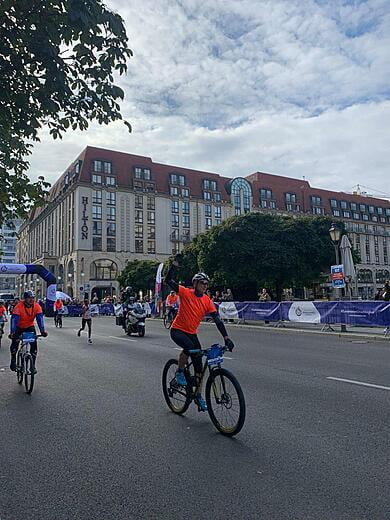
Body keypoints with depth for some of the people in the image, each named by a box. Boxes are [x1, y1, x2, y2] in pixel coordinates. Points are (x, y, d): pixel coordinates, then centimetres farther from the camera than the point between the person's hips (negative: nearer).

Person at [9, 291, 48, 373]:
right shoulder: (19, 306, -28)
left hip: (30, 327, 1)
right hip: (19, 327, -1)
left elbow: (40, 318, -28)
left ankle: (33, 365, 0)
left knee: (34, 344, -11)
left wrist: (42, 331, -41)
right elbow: (14, 319, -35)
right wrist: (12, 332, -46)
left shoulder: (37, 306, -22)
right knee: (15, 343, -12)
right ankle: (13, 361, 15)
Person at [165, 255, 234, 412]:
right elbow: (168, 280, -22)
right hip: (177, 330, -4)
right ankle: (179, 372, -8)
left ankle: (199, 396, 15)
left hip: (192, 333, 4)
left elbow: (217, 320, -7)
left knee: (199, 363, 0)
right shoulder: (185, 293, -13)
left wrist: (226, 338, -16)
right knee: (189, 347, -35)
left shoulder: (207, 301, -5)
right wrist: (175, 263, -32)